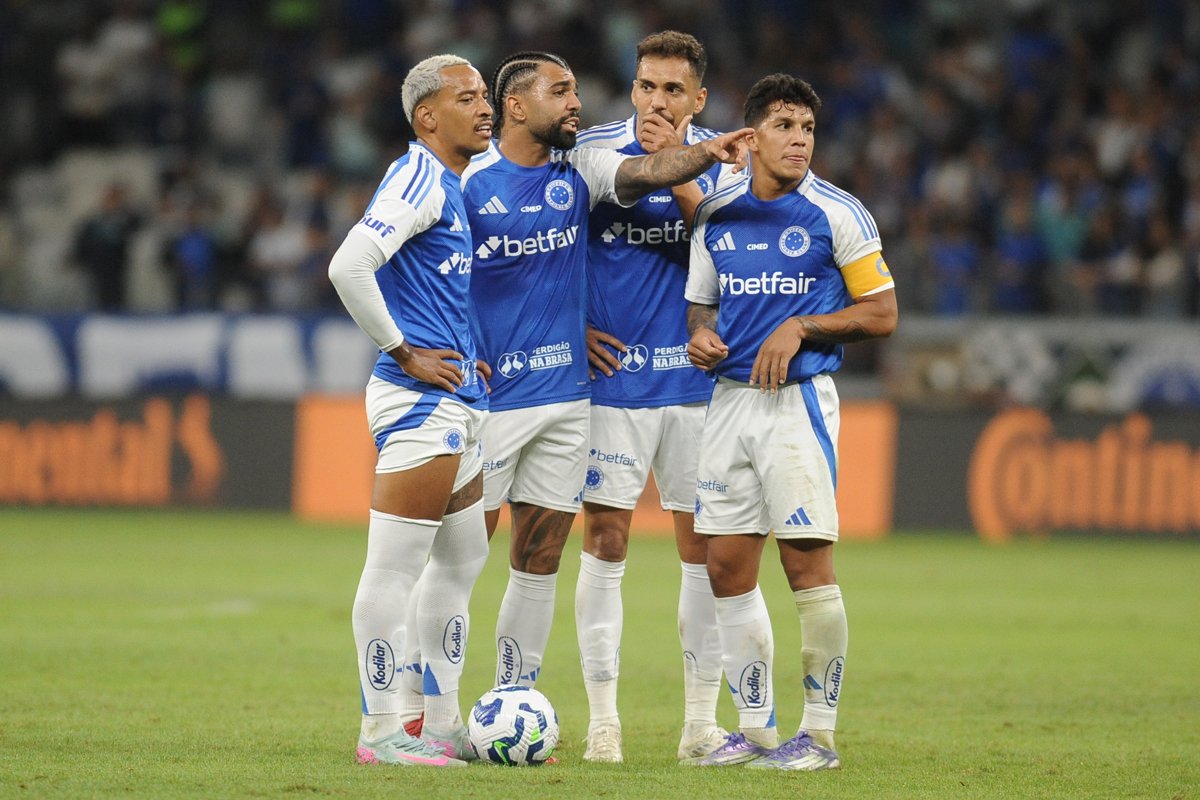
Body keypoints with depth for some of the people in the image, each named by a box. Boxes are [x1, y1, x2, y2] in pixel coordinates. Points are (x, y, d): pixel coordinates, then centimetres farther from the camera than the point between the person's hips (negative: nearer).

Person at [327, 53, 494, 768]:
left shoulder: (460, 181, 17)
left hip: (461, 401, 10)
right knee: (395, 569, -7)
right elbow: (349, 266, -24)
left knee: (462, 564, 14)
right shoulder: (419, 178, -12)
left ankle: (444, 724, 20)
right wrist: (403, 352, -17)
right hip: (421, 401, -10)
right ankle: (382, 730, -5)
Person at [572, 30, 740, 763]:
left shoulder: (720, 160, 3)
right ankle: (603, 718, 3)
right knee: (605, 542, -4)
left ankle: (702, 719, 11)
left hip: (695, 375, 1)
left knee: (704, 546, 3)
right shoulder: (592, 152, -1)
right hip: (612, 375, -1)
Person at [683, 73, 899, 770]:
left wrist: (801, 327, -14)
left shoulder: (837, 213, -4)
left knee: (808, 563, -8)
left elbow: (882, 313, -3)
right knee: (728, 567, 4)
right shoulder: (717, 216, 10)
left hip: (800, 399, -5)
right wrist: (701, 336, -1)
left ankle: (820, 734, 0)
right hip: (729, 395, 5)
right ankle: (756, 730, 13)